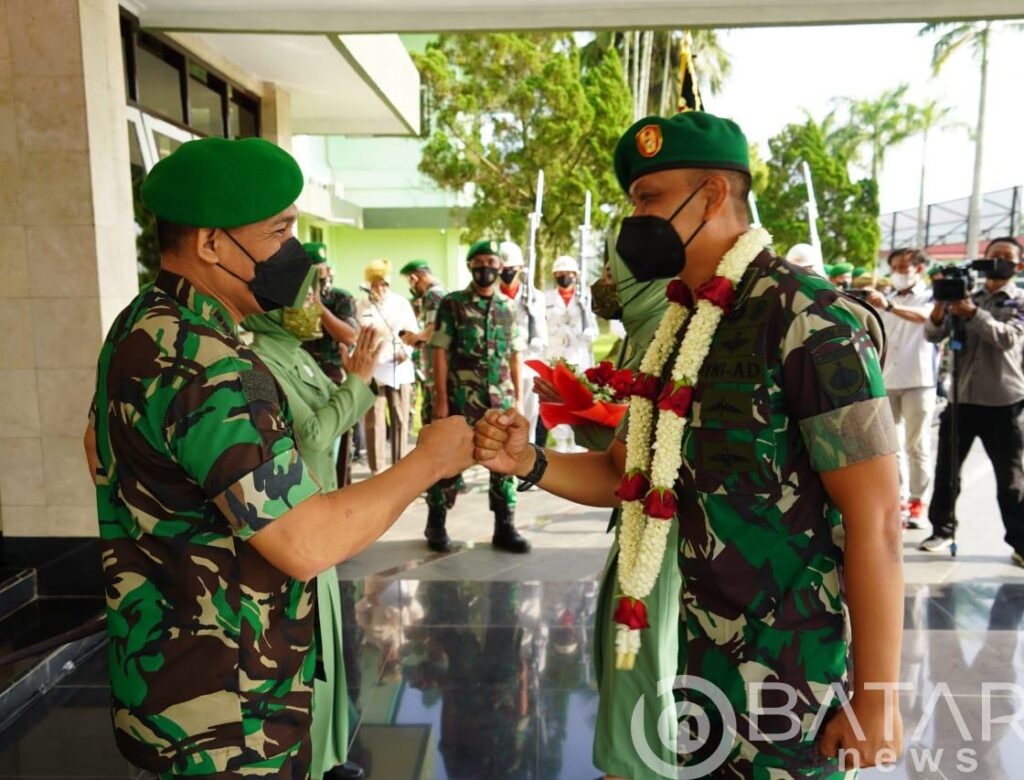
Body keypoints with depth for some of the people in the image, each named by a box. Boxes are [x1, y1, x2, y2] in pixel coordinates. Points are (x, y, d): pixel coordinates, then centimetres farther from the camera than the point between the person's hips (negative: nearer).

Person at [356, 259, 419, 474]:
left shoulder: (402, 303, 9)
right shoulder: (360, 306, 6)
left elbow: (413, 332, 8)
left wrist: (405, 350, -9)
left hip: (400, 368, 1)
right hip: (371, 369, -1)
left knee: (400, 420, 4)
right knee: (374, 420, -2)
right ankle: (377, 469, 7)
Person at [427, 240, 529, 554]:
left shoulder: (507, 307, 10)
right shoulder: (452, 303, -1)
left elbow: (514, 356, 12)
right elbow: (440, 353, -5)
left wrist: (518, 397, 7)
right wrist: (441, 399, -10)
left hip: (501, 399, 4)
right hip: (461, 398, -3)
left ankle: (505, 527, 17)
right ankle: (436, 524, 18)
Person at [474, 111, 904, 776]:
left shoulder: (805, 318, -20)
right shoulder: (682, 327, 6)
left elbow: (877, 519, -20)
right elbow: (627, 474, 8)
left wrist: (875, 699, -18)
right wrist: (528, 463, -9)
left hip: (796, 666, -7)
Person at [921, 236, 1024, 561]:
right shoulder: (965, 295, 9)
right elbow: (933, 335, -1)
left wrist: (972, 312, -27)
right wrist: (941, 303, -18)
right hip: (961, 398, 3)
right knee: (946, 471, 8)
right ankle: (942, 529, 21)